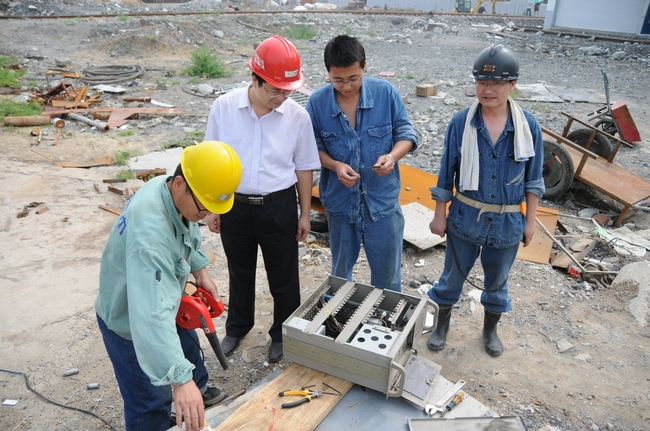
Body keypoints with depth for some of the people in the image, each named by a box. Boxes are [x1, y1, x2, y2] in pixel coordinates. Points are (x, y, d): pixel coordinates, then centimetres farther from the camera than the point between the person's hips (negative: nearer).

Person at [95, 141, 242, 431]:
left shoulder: (175, 193, -15)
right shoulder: (149, 231, -43)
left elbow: (189, 236, 9)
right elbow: (150, 313, -50)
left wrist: (200, 271, -1)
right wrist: (179, 378, -54)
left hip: (160, 302, 9)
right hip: (132, 323, -9)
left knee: (187, 347, 31)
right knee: (151, 406, 4)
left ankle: (199, 392, 60)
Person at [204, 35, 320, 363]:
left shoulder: (297, 116, -11)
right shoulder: (224, 108, -10)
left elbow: (303, 167, -1)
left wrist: (305, 214, 3)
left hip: (278, 206, -1)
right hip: (234, 204, 1)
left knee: (283, 277, 13)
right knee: (239, 272, 21)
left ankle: (282, 334, 38)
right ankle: (237, 327, 46)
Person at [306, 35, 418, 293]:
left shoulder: (386, 93, -10)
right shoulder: (317, 102, -8)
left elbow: (406, 133, -2)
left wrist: (392, 156, -24)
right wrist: (335, 165, -20)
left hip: (383, 201, -1)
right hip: (340, 202, 1)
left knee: (387, 276, 14)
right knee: (340, 275, 22)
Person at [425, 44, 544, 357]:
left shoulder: (528, 126, -9)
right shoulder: (461, 123, -12)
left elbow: (533, 179, 1)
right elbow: (446, 173, -5)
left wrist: (530, 221, 3)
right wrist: (439, 215, -2)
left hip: (507, 223, 1)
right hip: (465, 217, -1)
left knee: (497, 281, 20)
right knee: (453, 275, 16)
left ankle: (490, 329, 44)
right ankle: (441, 324, 39)